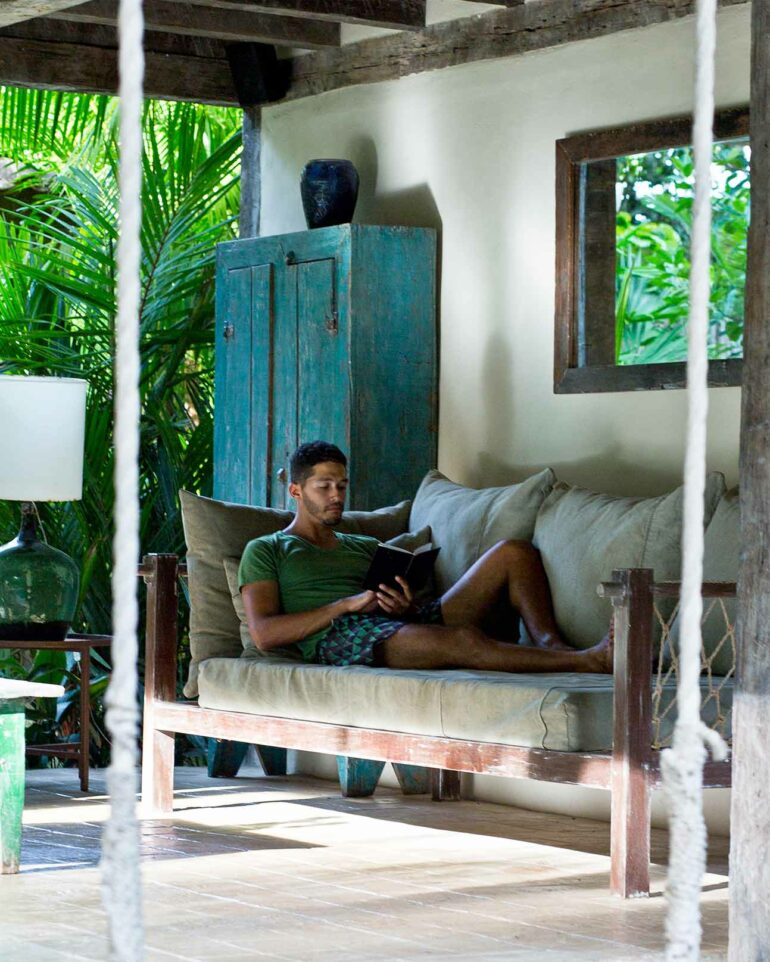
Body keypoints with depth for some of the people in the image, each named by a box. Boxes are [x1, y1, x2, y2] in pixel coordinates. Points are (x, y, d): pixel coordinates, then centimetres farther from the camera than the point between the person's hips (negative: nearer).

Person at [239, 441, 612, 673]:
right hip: (339, 640, -7)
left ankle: (551, 644, -27)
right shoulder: (266, 551, 16)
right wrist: (348, 604, -8)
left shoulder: (365, 547, 35)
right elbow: (264, 634, -1)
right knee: (465, 640, -37)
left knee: (514, 553, -4)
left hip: (401, 626, 7)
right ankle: (587, 662, -39)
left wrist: (407, 608, -3)